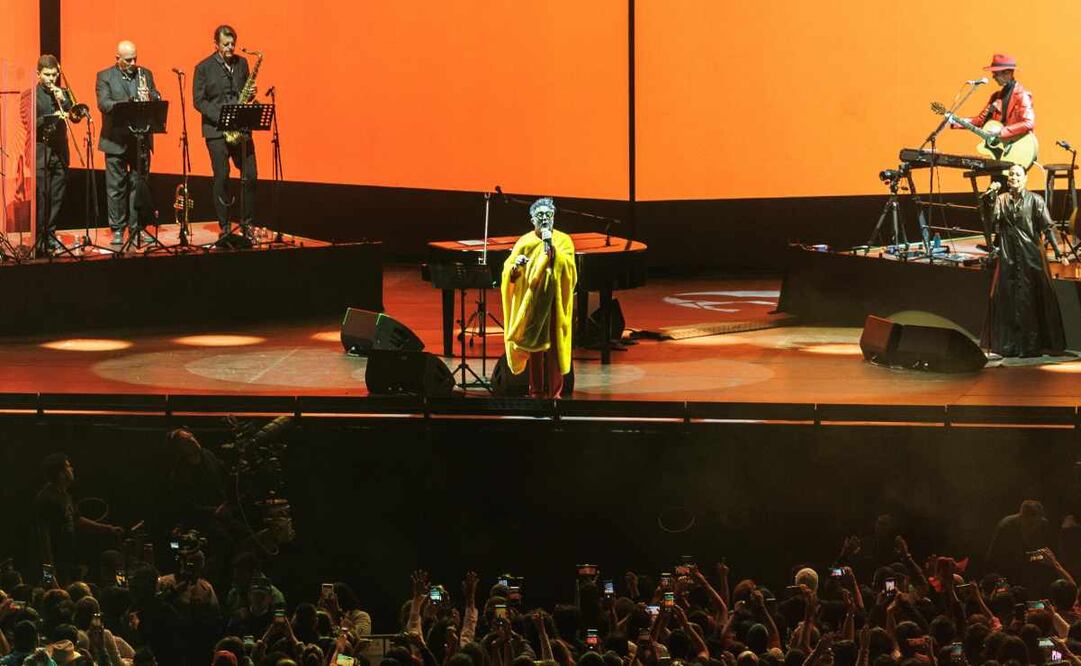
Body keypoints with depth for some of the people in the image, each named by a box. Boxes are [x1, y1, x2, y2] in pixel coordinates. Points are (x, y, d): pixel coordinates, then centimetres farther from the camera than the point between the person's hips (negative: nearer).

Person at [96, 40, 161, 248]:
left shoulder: (145, 74, 11)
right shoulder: (105, 76, 1)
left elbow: (157, 99, 7)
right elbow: (103, 104, -12)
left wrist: (149, 96, -16)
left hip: (141, 139, 3)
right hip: (116, 140, -3)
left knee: (139, 183, 6)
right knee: (116, 186, 1)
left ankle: (137, 227, 13)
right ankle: (117, 230, 6)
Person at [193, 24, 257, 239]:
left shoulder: (242, 63, 11)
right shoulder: (204, 68, -1)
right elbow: (198, 100, -4)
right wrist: (220, 117, -14)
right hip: (216, 130, -3)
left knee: (250, 175, -2)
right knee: (222, 176, -4)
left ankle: (247, 222, 9)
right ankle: (224, 226, 3)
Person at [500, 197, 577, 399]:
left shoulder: (563, 241, 2)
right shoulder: (525, 242, 5)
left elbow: (568, 267, -13)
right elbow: (509, 273, 3)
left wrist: (551, 246, -20)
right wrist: (516, 266, -19)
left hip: (554, 304, -1)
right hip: (531, 303, 1)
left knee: (553, 348, -4)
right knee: (534, 348, 3)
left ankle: (554, 393, 1)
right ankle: (536, 393, 9)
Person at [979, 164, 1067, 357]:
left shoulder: (1034, 200, -1)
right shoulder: (1001, 200, 8)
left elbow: (1047, 228, -5)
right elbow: (990, 219, -5)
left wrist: (1058, 252, -13)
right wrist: (989, 197, -16)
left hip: (1031, 256, -4)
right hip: (1008, 257, 4)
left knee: (1031, 300, -4)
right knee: (1008, 300, 4)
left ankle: (1033, 345, -1)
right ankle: (1010, 345, 10)